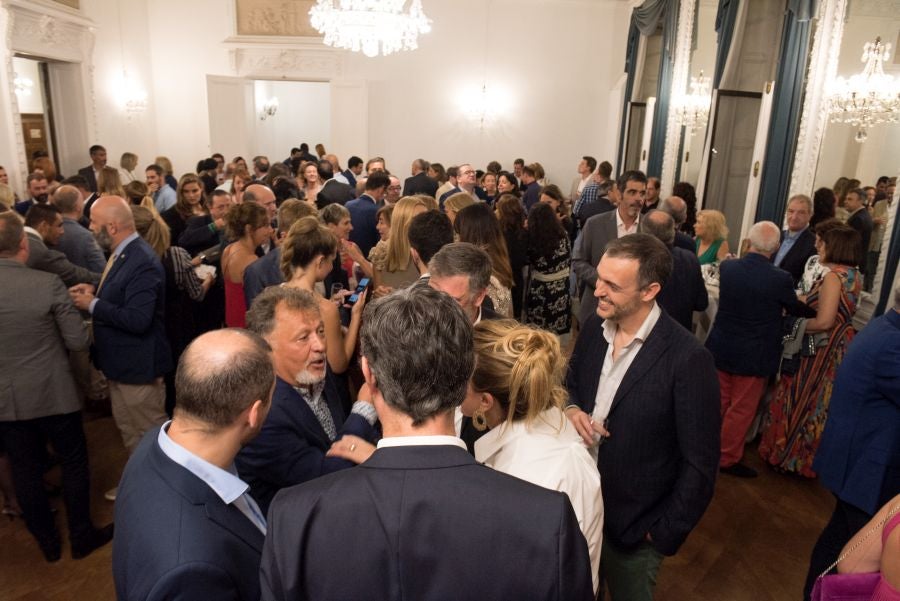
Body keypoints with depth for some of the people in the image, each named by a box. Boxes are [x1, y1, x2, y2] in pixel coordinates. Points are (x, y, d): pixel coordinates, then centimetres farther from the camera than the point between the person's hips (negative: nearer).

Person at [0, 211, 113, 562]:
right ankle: (81, 537, 27)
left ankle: (48, 543, 32)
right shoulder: (48, 284, -18)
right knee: (74, 464, 15)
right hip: (53, 395, -3)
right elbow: (78, 342, -13)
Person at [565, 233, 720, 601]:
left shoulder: (687, 359, -24)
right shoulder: (594, 327, -6)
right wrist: (571, 409, -11)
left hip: (634, 525, -5)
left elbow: (700, 464, -17)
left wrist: (665, 533, -12)